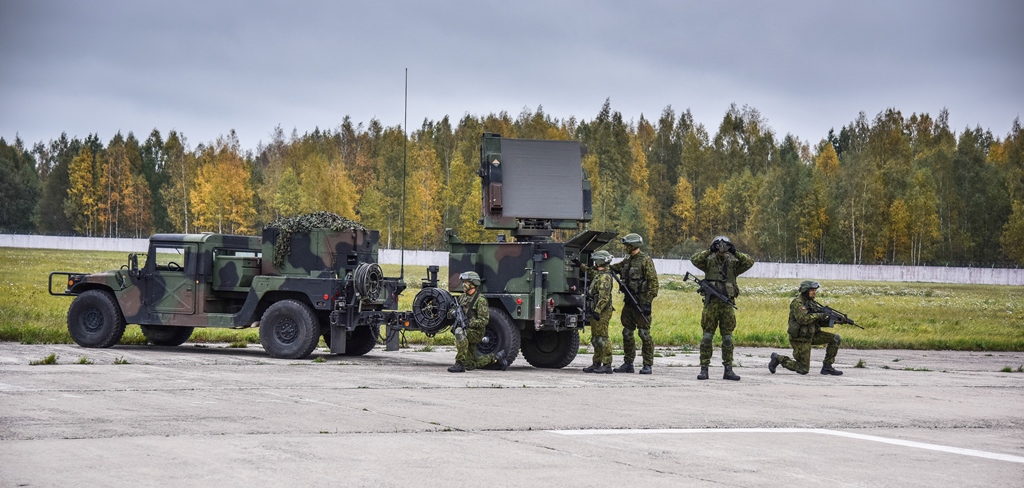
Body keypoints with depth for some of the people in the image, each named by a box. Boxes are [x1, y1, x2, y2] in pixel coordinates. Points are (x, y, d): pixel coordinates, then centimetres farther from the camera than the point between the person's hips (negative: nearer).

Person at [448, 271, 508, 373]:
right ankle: (496, 357, 27)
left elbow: (484, 321, -20)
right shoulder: (463, 297, 10)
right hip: (467, 332, 8)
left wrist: (469, 323, -31)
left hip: (476, 332, -8)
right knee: (471, 365, 10)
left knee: (460, 332, -39)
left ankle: (459, 364, -36)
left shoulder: (480, 300, -14)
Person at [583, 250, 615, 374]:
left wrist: (597, 310, -28)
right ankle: (596, 364, 21)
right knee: (595, 339, 15)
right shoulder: (598, 275, 16)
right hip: (596, 312, 11)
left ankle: (607, 365, -11)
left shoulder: (605, 277, -16)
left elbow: (604, 297, -24)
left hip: (602, 313, -11)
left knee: (602, 338, -11)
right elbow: (589, 273, 41)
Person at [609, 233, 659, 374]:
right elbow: (612, 268, 22)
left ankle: (647, 365, -3)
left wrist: (648, 302, -19)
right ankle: (628, 363, 17)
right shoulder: (627, 261, 15)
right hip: (629, 302, 8)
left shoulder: (645, 261, -10)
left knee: (644, 333, -6)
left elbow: (653, 282, -13)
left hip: (641, 302, -8)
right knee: (627, 333, 10)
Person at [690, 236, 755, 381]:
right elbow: (694, 259, -11)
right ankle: (704, 369, 2)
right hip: (711, 303, -2)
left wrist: (735, 253, 0)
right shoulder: (709, 262, 4)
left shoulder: (733, 264, 9)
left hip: (727, 304, 2)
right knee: (707, 337, -1)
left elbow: (750, 262, 2)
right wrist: (709, 251, -8)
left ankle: (728, 370, 10)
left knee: (727, 338, 6)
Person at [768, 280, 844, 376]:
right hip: (800, 339, -8)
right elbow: (803, 319, -31)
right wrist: (818, 315, -23)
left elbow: (819, 322, 12)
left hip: (812, 335, 8)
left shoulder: (811, 303, 10)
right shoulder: (797, 302, -17)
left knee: (836, 339, -3)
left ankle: (827, 367, 4)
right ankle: (778, 359, 11)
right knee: (803, 370, -5)